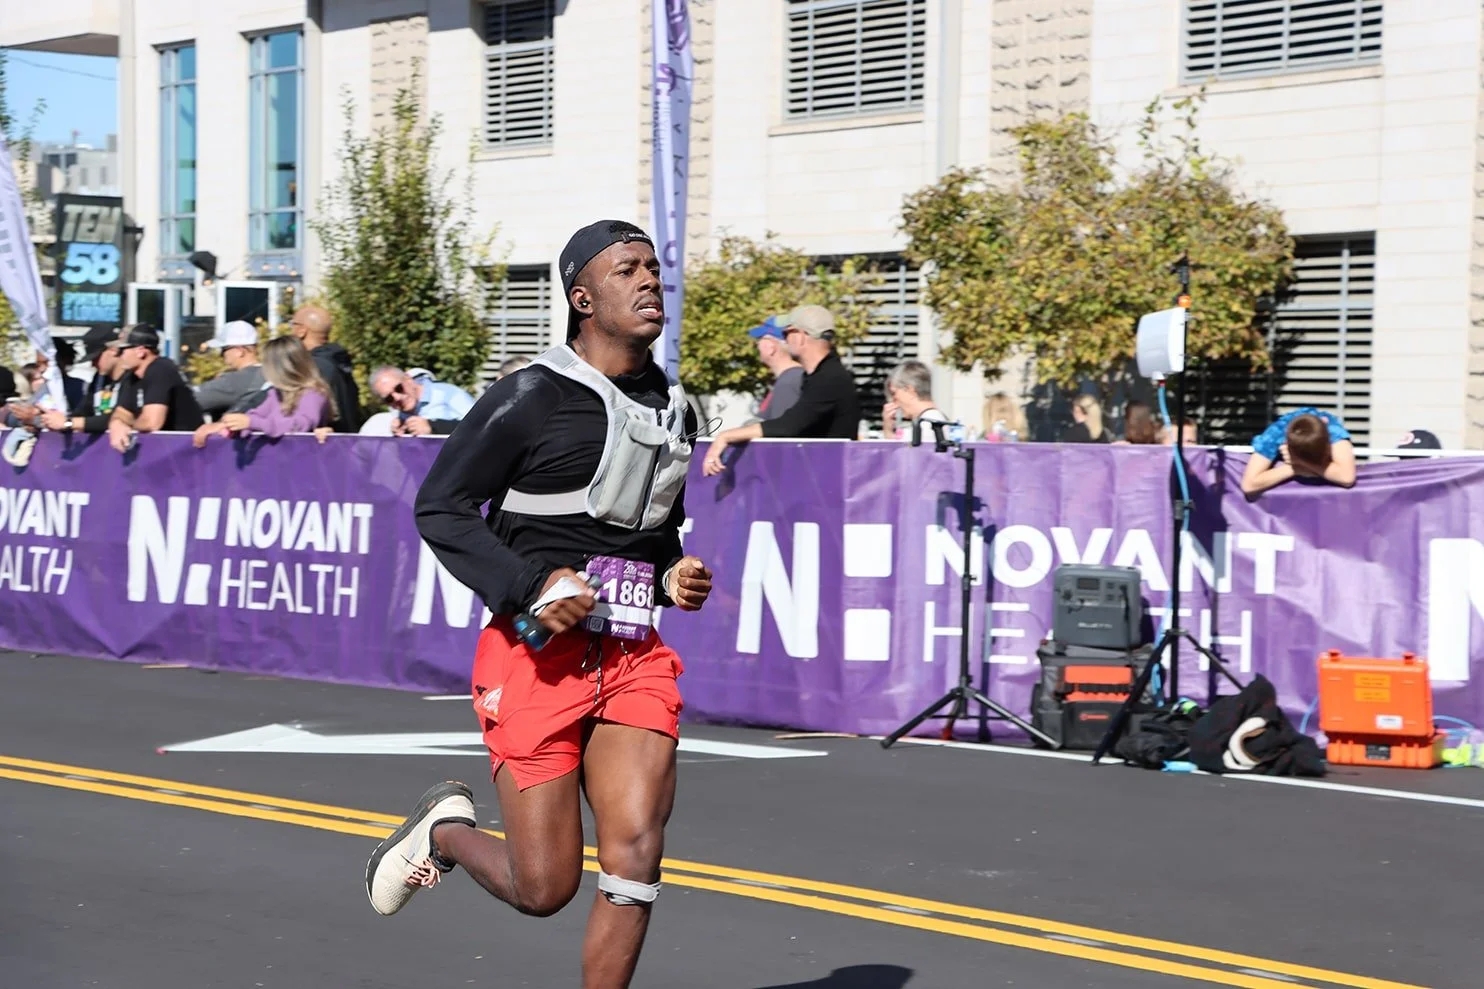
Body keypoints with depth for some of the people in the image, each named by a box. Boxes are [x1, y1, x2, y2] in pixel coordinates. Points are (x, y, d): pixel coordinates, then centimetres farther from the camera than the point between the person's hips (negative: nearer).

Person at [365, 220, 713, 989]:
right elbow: (440, 507, -6)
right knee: (544, 888, 0)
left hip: (636, 657, 5)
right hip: (539, 654, -5)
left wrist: (675, 577, 6)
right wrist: (532, 585, -17)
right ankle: (445, 830, 31)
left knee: (635, 855, -10)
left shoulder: (674, 408, 13)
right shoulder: (532, 398, -7)